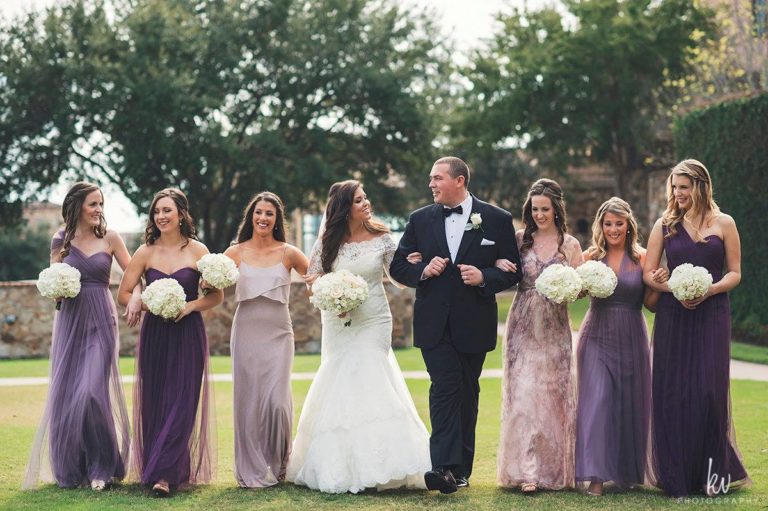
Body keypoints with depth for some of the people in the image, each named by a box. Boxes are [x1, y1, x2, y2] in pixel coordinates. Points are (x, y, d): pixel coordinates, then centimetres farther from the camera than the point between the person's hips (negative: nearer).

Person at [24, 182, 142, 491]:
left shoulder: (109, 238, 2)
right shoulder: (61, 241, 6)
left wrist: (135, 296, -17)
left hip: (100, 321, -2)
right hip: (69, 322, 2)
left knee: (92, 391, -13)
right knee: (66, 394, 3)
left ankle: (100, 468, 2)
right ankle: (70, 469, 17)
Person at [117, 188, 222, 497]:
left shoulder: (197, 251, 0)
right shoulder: (146, 252, 5)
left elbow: (217, 295, 2)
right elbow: (123, 293, 5)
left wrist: (191, 305, -14)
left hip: (188, 335, -2)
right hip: (154, 334, 2)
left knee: (181, 401, -8)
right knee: (154, 400, 3)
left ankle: (164, 474, -8)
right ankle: (155, 468, 14)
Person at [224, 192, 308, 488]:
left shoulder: (288, 253, 3)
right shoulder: (236, 253, 4)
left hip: (278, 334, -1)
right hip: (246, 332, 1)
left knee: (276, 400, -9)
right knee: (248, 400, 2)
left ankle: (277, 465, 13)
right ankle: (251, 470, 14)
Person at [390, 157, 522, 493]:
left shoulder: (497, 220, 1)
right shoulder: (420, 220, 6)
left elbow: (512, 271, 2)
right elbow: (398, 266, 9)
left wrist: (484, 277, -17)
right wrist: (422, 270, -11)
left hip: (473, 324, 0)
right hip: (434, 324, 0)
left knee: (467, 393, 10)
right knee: (445, 388, -14)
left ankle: (461, 468, 19)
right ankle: (445, 468, -22)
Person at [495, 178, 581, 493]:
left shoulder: (570, 245, 4)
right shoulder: (520, 239, 5)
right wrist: (499, 263, -13)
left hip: (554, 327, 0)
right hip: (523, 324, 0)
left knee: (554, 393, 4)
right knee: (523, 392, -7)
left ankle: (554, 468, 16)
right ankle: (528, 471, -9)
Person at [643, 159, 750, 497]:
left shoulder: (724, 224, 4)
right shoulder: (665, 225, 7)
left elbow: (735, 273, 4)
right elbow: (649, 273, 5)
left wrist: (709, 290, -14)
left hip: (712, 315, -1)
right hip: (673, 316, 1)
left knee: (709, 391, -7)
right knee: (673, 393, 0)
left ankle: (713, 472, 10)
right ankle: (676, 477, 11)